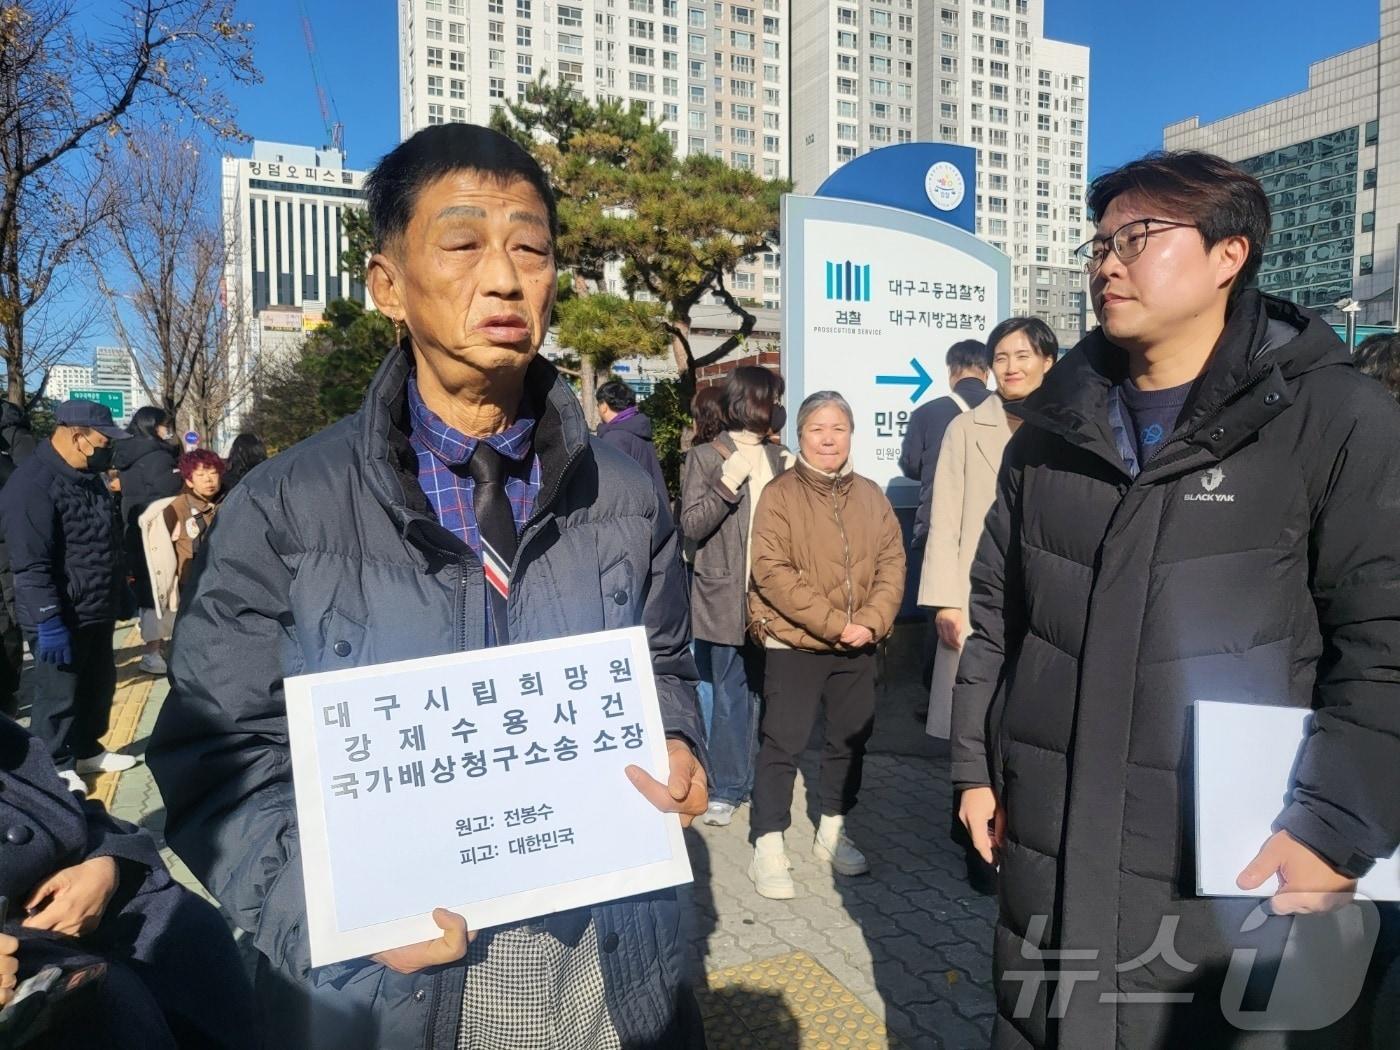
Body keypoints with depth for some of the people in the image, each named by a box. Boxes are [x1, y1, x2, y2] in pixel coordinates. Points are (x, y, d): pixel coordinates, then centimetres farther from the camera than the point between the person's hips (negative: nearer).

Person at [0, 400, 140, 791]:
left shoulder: (89, 476, 9)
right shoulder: (31, 484, -21)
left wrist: (122, 589, 23)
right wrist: (49, 622, -25)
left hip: (98, 612, 9)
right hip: (62, 619, -9)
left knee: (99, 686, 19)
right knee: (59, 696, 6)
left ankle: (87, 750, 36)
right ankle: (57, 767, 21)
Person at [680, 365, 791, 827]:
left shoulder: (781, 458, 11)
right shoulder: (705, 459, -1)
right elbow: (691, 526, -7)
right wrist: (726, 485, -18)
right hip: (727, 598, -4)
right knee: (731, 697, 3)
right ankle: (727, 788, 17)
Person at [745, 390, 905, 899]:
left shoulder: (871, 495, 7)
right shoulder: (779, 494, -7)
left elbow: (892, 562, 4)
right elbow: (772, 572, -15)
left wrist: (872, 621, -12)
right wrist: (833, 623, -18)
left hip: (858, 646, 5)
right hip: (793, 643, -5)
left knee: (851, 739, 14)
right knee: (783, 742, 0)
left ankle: (832, 832, 32)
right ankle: (767, 847, 12)